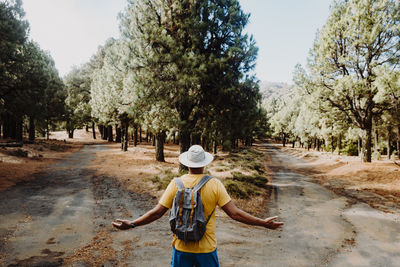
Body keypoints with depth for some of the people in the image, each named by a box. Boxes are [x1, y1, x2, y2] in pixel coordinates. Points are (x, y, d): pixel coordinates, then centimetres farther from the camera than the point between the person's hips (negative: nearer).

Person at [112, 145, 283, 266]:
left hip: (181, 247, 1)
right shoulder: (214, 184, -11)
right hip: (206, 249, -1)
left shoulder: (176, 184, -8)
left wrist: (131, 224, 3)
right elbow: (234, 213, -13)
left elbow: (157, 213, -8)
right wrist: (263, 223, -5)